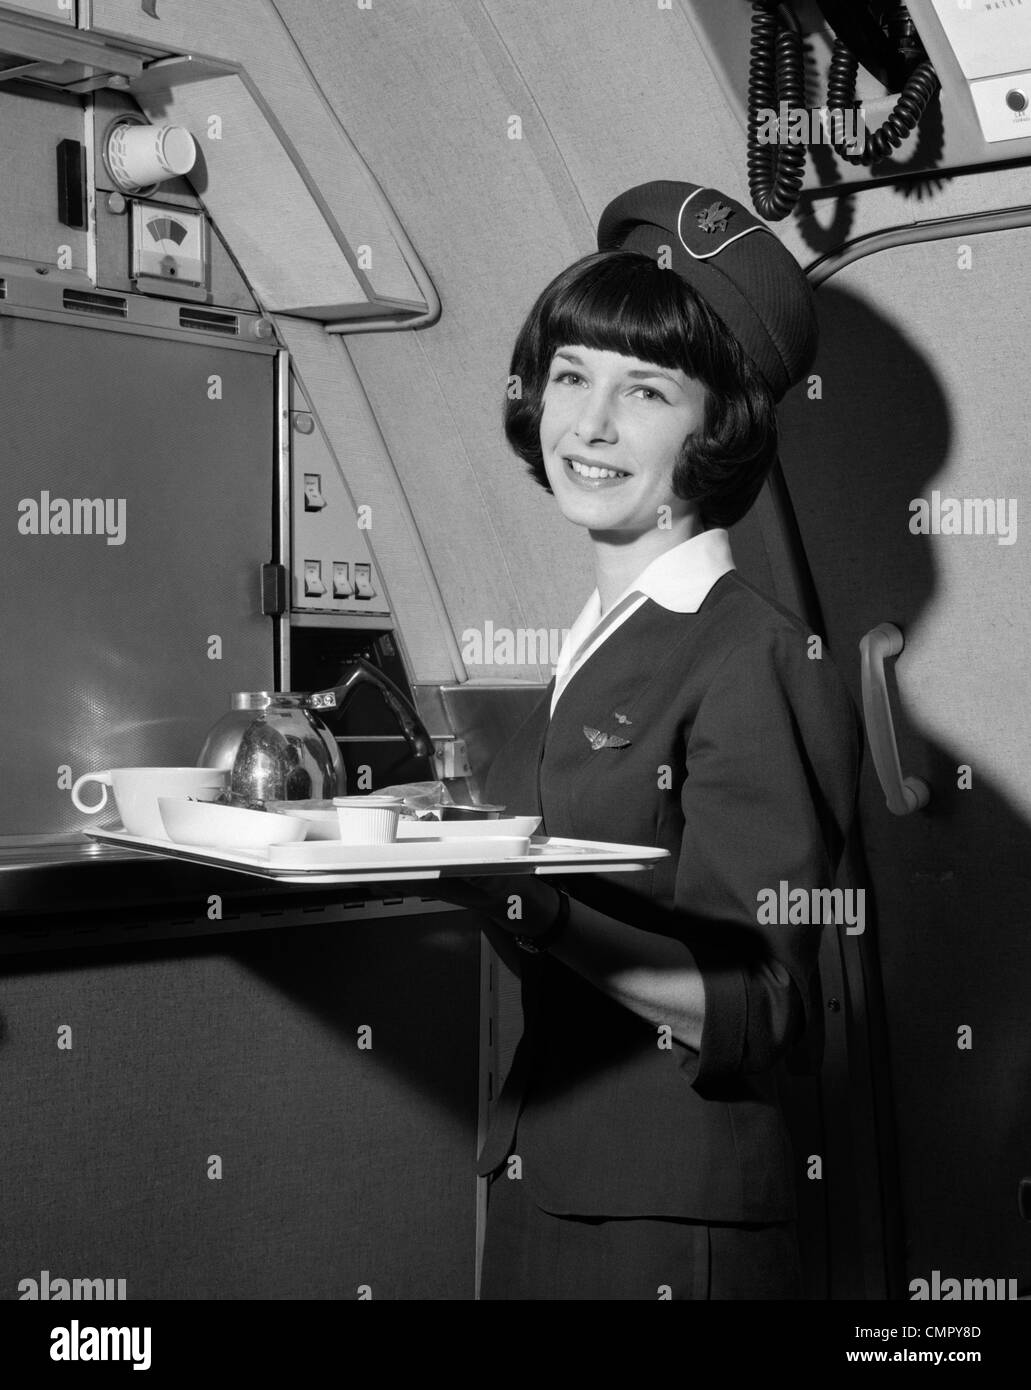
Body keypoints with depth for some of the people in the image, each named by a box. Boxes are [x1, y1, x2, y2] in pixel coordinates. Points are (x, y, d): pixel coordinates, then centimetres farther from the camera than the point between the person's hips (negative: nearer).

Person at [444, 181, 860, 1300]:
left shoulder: (755, 660, -16)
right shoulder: (595, 644, 6)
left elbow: (749, 1016, -20)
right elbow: (580, 942, 7)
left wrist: (536, 909, -31)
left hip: (673, 1210, -7)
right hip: (540, 1177, 7)